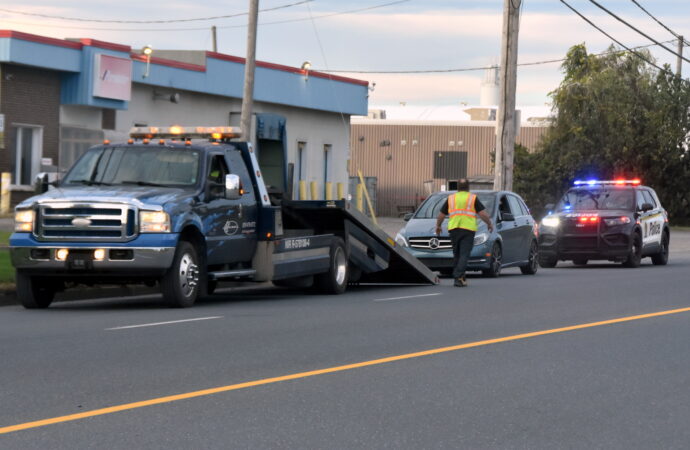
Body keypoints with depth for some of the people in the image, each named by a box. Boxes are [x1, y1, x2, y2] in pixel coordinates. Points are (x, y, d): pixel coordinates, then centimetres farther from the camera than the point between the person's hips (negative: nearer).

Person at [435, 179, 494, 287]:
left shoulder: (451, 198, 12)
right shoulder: (473, 198, 5)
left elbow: (441, 215, 16)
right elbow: (483, 213, 0)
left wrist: (438, 226, 32)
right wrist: (490, 224, 15)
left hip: (454, 229, 3)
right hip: (468, 229, -3)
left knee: (456, 255, 14)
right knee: (464, 255, -6)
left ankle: (459, 277, 16)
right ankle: (458, 277, -19)